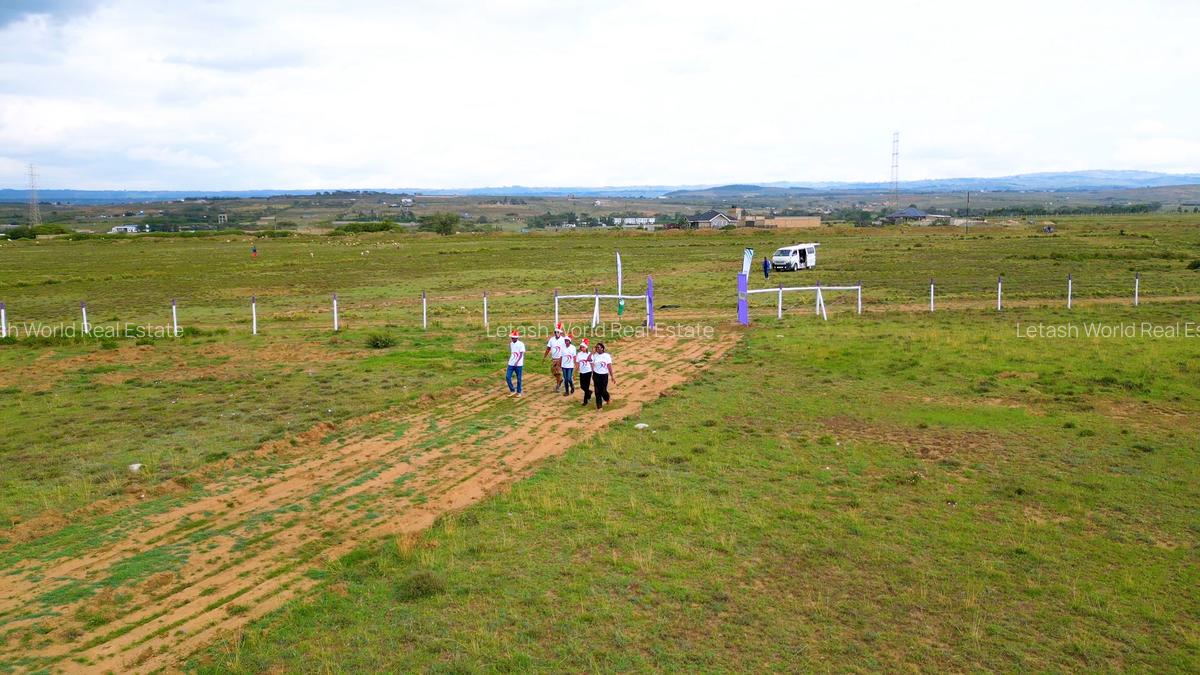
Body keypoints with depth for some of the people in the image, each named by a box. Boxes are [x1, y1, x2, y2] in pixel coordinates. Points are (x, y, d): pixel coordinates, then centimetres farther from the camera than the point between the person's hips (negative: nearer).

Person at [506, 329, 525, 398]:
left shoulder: (521, 344, -9)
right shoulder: (510, 344, 10)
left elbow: (521, 354, -14)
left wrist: (517, 362, -24)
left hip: (519, 364, -5)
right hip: (511, 364, 5)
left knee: (519, 379, 3)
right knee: (507, 377, -4)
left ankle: (518, 392, 17)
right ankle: (512, 390, 10)